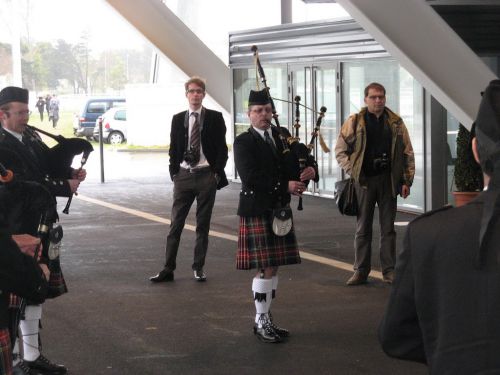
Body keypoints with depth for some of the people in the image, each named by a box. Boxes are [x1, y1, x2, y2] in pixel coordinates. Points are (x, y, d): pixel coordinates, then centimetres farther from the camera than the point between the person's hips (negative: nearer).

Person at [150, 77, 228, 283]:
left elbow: (222, 148, 0)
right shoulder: (178, 119, 8)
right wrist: (174, 172, 1)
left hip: (206, 175, -1)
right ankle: (168, 269, 2)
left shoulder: (215, 118, 1)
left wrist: (217, 173, -7)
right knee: (176, 224, -1)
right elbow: (173, 148, 10)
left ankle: (198, 267, 15)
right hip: (183, 175, 2)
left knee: (203, 225, 6)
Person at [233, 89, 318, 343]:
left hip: (281, 209, 6)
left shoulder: (282, 136, 11)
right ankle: (261, 322, 3)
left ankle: (265, 317, 20)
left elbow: (305, 158, 14)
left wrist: (310, 168, -11)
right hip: (257, 212, -6)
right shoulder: (244, 143, -8)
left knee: (274, 266, 10)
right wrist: (285, 186, -24)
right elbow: (250, 177, -20)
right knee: (265, 268, -7)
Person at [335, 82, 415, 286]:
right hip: (364, 180, -1)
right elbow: (340, 151, 4)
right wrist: (353, 172, -6)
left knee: (388, 227, 6)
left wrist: (406, 181, 2)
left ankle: (389, 270, 12)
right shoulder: (354, 122, 1)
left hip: (388, 180, 1)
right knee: (363, 228, 4)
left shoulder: (396, 123, 5)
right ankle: (361, 271, 10)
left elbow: (407, 153, 8)